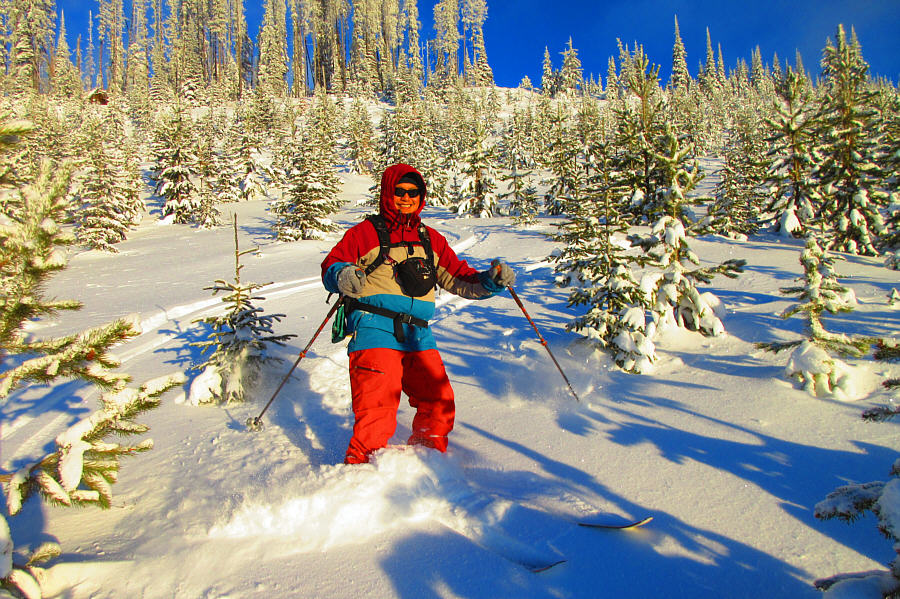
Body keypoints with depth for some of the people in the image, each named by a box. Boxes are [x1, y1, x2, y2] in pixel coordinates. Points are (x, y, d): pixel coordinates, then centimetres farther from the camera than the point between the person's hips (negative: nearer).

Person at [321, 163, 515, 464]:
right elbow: (331, 266, 4)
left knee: (439, 401, 1)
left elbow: (460, 278, 20)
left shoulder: (431, 239, 22)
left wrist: (490, 280, 1)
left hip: (418, 334, 4)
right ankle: (361, 462, 7)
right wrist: (343, 276, -20)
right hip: (375, 327, -4)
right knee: (377, 403, -13)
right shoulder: (366, 232, 9)